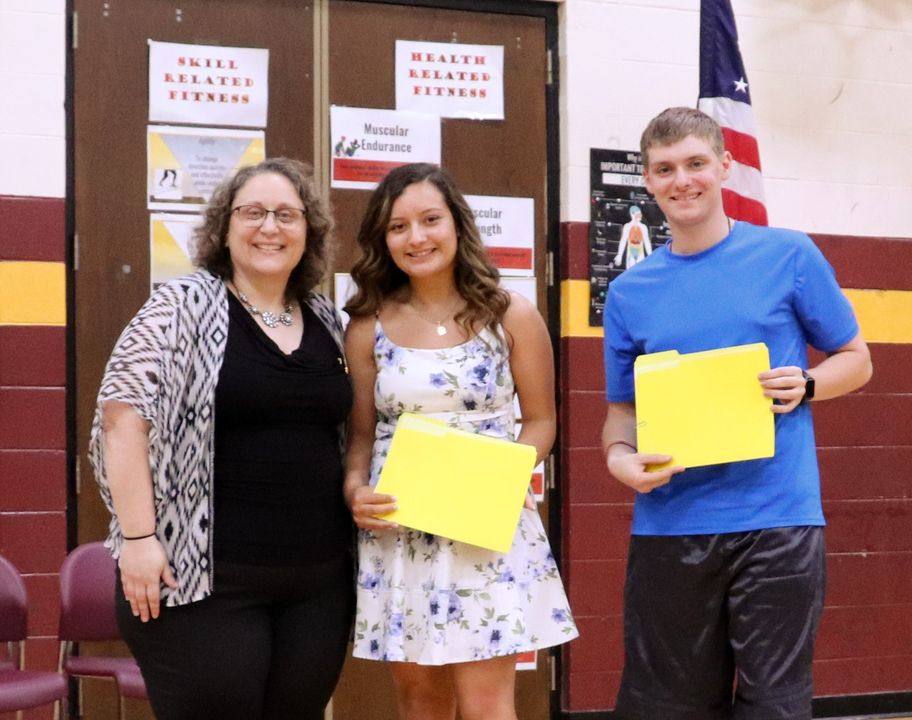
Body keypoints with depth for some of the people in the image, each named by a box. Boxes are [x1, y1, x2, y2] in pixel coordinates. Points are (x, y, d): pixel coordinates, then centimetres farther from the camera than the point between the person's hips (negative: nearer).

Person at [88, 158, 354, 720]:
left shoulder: (328, 322, 13)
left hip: (320, 583, 6)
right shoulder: (182, 308, -4)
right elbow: (124, 416, -11)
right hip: (205, 577, -5)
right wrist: (139, 537, -17)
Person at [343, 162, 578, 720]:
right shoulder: (369, 326, 3)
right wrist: (355, 491, -12)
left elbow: (540, 421, 3)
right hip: (397, 532, 2)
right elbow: (362, 433, 8)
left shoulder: (512, 316, 0)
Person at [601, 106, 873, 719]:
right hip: (669, 527, 2)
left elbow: (856, 361, 9)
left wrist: (805, 385, -12)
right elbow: (622, 409, 13)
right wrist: (620, 457, -9)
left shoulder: (789, 256, 2)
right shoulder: (630, 292, 8)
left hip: (777, 518, -2)